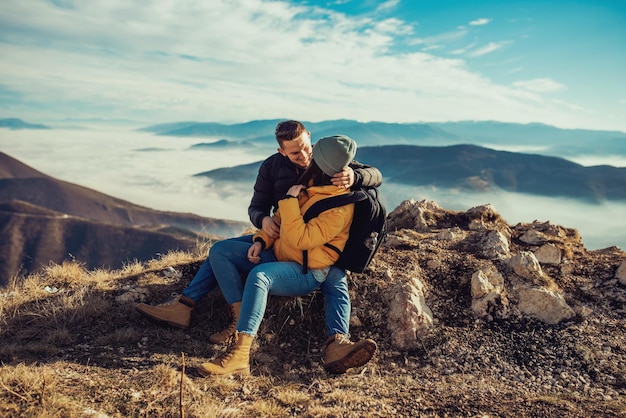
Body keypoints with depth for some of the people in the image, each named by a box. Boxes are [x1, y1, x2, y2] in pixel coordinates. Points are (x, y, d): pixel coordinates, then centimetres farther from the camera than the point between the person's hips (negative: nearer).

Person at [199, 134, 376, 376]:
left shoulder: (340, 207, -21)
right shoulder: (311, 184, 5)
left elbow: (300, 239, -26)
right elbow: (281, 217, 16)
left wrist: (290, 200, -20)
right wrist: (262, 240, 1)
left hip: (306, 273, -9)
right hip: (279, 255, 9)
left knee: (259, 275, -40)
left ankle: (239, 356, -43)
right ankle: (241, 321, -17)